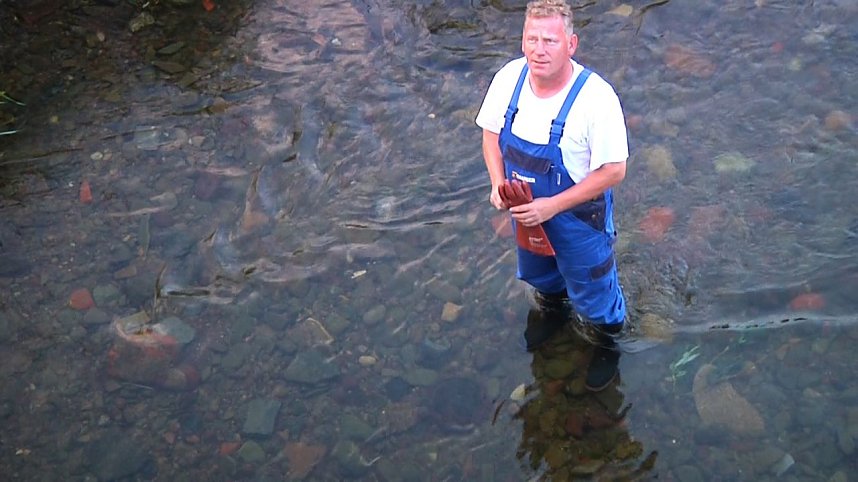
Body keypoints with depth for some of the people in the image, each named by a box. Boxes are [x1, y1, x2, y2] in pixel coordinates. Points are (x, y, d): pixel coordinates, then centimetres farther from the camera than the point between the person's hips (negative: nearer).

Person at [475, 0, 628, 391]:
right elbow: (491, 132, -1)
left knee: (590, 289, 19)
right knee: (537, 272, 33)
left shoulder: (595, 97, -33)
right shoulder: (508, 78, -18)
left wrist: (552, 206, -28)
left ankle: (608, 339, 52)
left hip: (579, 217, -5)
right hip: (525, 209, 5)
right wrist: (498, 183, -17)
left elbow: (613, 171, -27)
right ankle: (552, 307, 67)